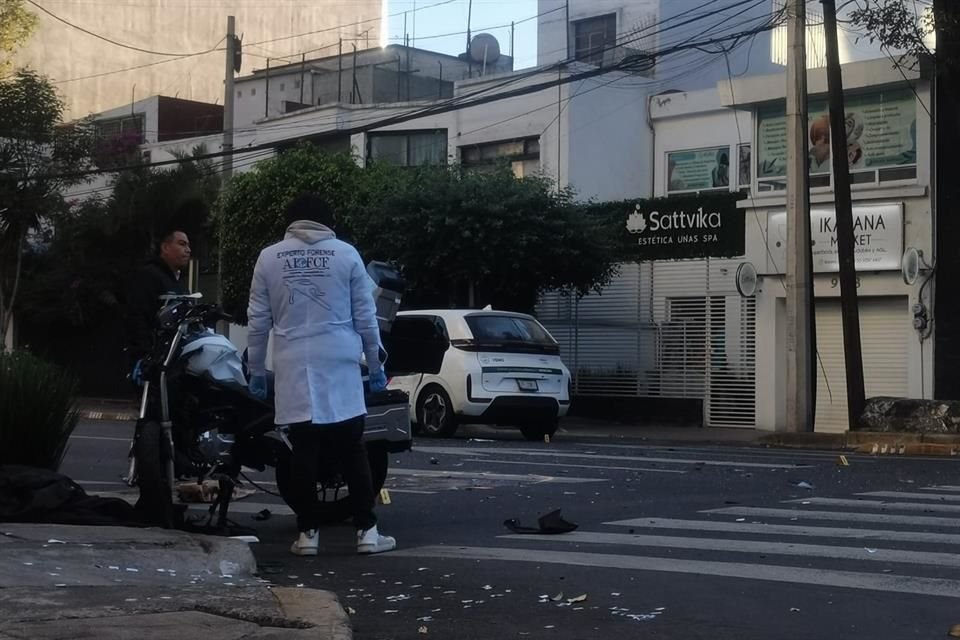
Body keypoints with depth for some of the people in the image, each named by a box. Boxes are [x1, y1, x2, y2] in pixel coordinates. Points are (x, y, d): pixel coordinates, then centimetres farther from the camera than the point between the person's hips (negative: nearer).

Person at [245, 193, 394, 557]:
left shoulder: (269, 257, 5)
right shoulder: (346, 253, 3)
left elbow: (258, 320, 5)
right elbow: (365, 316, 4)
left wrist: (256, 370, 13)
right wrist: (375, 365, 12)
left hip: (294, 369, 1)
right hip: (340, 366, 0)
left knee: (304, 452, 3)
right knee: (352, 452, 4)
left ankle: (308, 533, 4)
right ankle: (367, 531, 2)